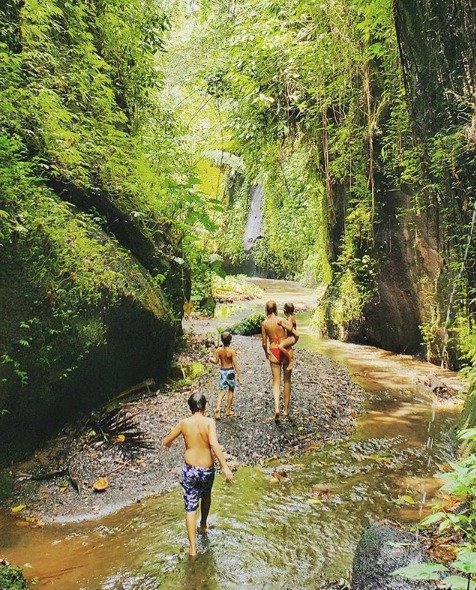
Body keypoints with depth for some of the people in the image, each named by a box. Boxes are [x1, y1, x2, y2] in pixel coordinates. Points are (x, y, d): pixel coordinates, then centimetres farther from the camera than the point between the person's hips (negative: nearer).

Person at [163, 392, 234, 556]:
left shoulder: (184, 423, -8)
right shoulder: (209, 422, -16)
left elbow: (166, 442, 4)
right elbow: (214, 444, -30)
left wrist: (169, 443, 28)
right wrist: (225, 467, -29)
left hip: (189, 470, 0)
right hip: (207, 470, 0)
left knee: (190, 508, 10)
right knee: (206, 496, 31)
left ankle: (193, 547, 12)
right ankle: (203, 525, 49)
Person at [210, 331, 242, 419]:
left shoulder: (218, 350, -7)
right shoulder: (232, 351, -15)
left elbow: (216, 362, -2)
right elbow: (235, 364, -13)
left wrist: (211, 359, 19)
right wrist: (239, 375, -7)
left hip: (222, 371, 2)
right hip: (230, 371, -2)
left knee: (221, 392, 8)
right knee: (231, 391, 15)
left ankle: (218, 409, -11)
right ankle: (228, 410, 22)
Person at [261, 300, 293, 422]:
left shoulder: (264, 323, -3)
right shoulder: (282, 320, -7)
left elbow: (264, 343, 0)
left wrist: (266, 352, 18)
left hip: (273, 352, 1)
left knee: (276, 382, 7)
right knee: (287, 381, 13)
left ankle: (277, 408, -12)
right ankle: (286, 410, 20)